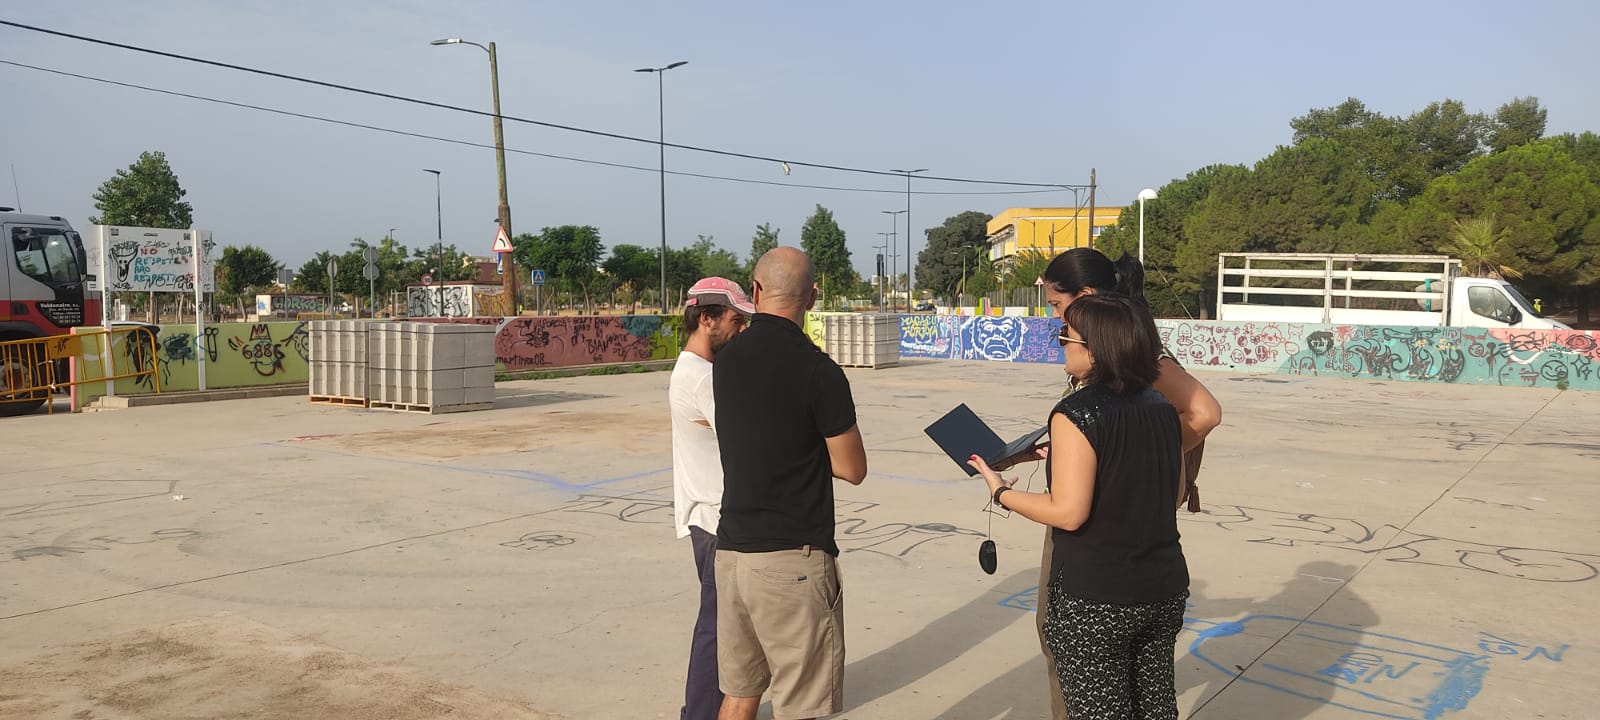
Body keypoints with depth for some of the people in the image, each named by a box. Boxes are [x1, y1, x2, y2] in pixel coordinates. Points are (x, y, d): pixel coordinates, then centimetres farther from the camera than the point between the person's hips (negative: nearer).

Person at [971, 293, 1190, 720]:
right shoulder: (1162, 408, 3)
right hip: (1166, 589, 7)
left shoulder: (1076, 413, -18)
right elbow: (1176, 492, 13)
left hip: (1094, 602, -7)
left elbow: (1068, 512, -21)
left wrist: (1001, 492, -7)